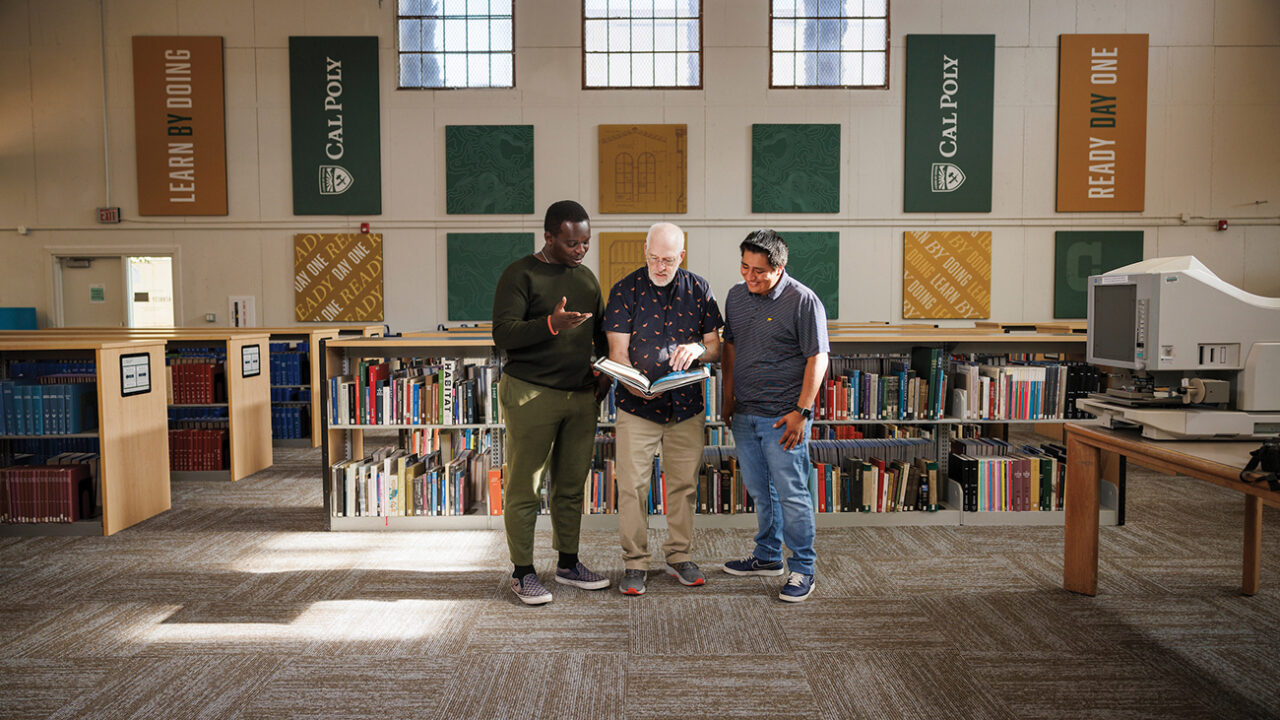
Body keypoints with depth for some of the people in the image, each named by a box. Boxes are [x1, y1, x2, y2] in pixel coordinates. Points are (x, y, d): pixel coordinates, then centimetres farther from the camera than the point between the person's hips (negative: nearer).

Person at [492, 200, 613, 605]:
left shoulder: (586, 277, 15)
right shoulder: (520, 275, -6)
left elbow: (601, 331, 26)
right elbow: (502, 333, -16)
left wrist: (604, 373, 11)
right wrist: (551, 324, -29)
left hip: (581, 395, 6)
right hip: (531, 394, -6)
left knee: (571, 485, 12)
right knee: (524, 488, 0)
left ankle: (568, 563, 25)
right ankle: (523, 573, 11)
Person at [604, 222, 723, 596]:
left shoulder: (698, 289, 5)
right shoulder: (625, 290, -3)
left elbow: (715, 346, 7)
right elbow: (618, 351, -8)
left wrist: (698, 348, -17)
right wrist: (633, 384, -27)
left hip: (686, 405, 3)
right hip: (637, 406, -2)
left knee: (684, 484, 9)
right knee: (633, 485, -2)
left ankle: (679, 555, 25)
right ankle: (635, 562, 12)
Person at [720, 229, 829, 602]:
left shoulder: (803, 301, -11)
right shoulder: (736, 295, 9)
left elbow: (818, 358, -12)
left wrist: (802, 411, -17)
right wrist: (728, 397, 15)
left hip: (782, 417, -6)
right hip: (745, 414, 7)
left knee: (791, 494, -1)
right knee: (759, 490, 17)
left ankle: (803, 569, 13)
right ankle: (768, 556, 33)